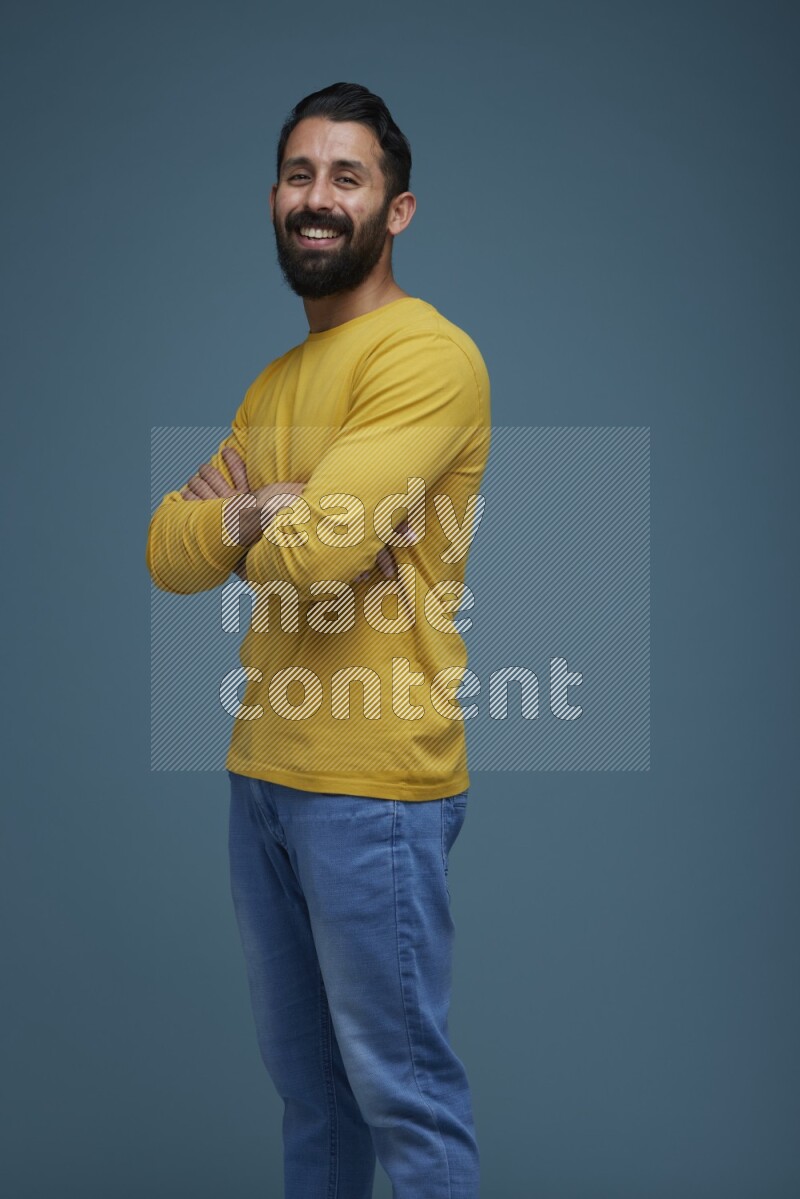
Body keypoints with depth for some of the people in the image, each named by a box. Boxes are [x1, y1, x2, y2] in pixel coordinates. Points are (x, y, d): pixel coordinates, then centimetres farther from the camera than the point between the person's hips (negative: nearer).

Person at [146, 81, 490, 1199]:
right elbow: (170, 554, 9)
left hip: (373, 783, -8)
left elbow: (313, 553, -22)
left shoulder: (425, 354, -12)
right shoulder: (276, 380, 16)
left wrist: (234, 512, -2)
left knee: (401, 1088, 1)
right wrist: (266, 512, -9)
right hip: (263, 769, 8)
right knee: (304, 1076, 17)